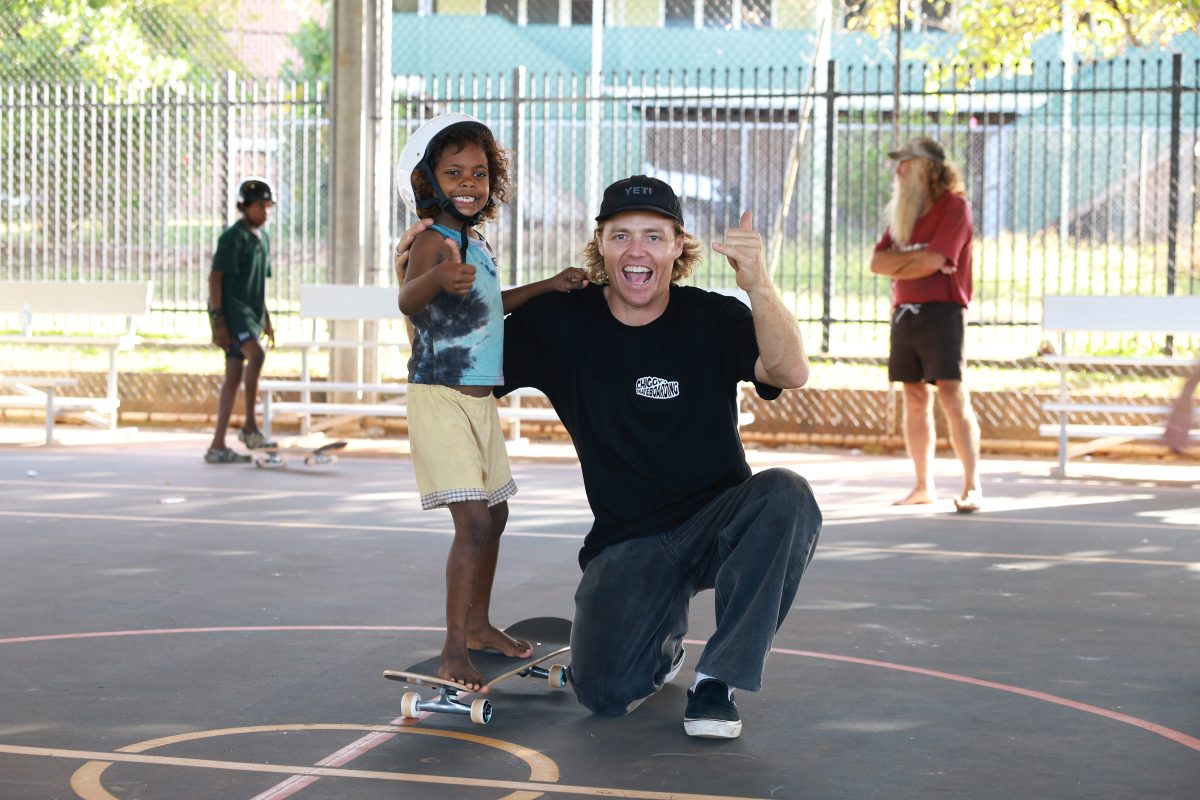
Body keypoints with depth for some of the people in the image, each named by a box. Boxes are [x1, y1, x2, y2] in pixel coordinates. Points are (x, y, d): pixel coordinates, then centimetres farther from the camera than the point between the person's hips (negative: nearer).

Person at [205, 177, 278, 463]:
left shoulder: (262, 238, 17)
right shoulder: (232, 237, -9)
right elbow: (215, 277, -13)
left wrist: (266, 320, 23)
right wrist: (217, 319, -20)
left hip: (250, 313, 9)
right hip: (231, 309, -8)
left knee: (234, 377, 6)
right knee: (256, 354, -27)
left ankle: (217, 445, 8)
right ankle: (249, 426, -19)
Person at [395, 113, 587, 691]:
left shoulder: (477, 245, 11)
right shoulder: (434, 241, -17)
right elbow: (407, 300, -38)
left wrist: (549, 286, 30)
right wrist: (438, 278, -59)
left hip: (479, 400, 9)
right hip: (440, 398, -9)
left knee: (494, 514, 18)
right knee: (473, 521, -16)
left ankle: (478, 624, 32)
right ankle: (453, 651, -13)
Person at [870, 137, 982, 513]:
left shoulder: (954, 206, -4)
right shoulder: (903, 212, 18)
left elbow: (932, 260, -15)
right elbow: (878, 262, 9)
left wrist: (898, 263, 1)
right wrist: (914, 257, -6)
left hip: (941, 310, -7)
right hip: (904, 312, 7)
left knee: (952, 396, -14)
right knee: (915, 399, 7)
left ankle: (972, 487, -15)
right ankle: (924, 486, 12)